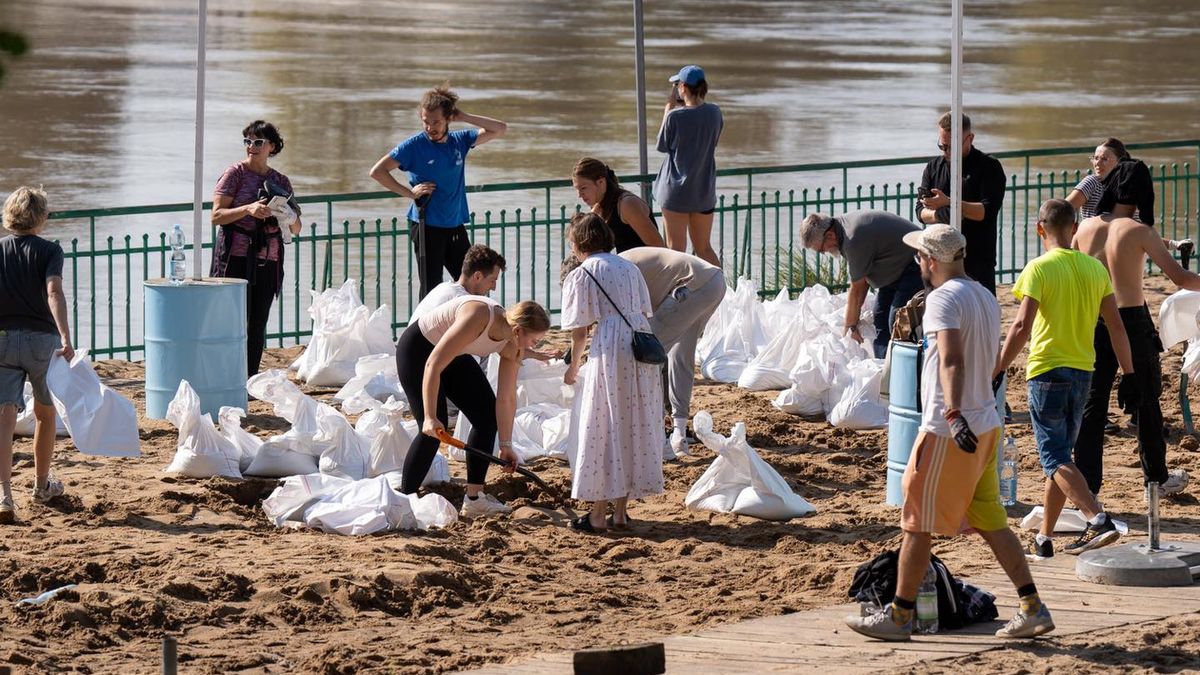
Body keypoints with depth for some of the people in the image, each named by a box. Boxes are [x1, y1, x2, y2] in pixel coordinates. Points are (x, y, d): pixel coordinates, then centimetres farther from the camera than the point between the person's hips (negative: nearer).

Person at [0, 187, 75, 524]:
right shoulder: (49, 250, -2)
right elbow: (53, 291, -18)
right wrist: (65, 337, -27)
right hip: (41, 338, -1)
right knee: (45, 411, 22)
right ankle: (42, 484, 37)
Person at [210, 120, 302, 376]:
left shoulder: (280, 181, 12)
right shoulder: (235, 174, -1)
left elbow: (296, 230, 14)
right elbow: (216, 215, -9)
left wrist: (290, 216, -10)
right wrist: (248, 210, -23)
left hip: (267, 262, 4)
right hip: (236, 258, -4)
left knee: (257, 328, 5)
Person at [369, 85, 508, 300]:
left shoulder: (459, 141, 5)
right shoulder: (414, 145, -7)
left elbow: (500, 129, 9)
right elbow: (377, 172, -10)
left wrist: (464, 117, 0)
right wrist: (410, 193, -12)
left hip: (455, 226, 5)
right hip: (427, 226, -5)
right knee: (431, 289, -5)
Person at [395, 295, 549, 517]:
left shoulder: (511, 346, -14)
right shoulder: (478, 318, -37)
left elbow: (506, 399, -4)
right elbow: (433, 365, -36)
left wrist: (505, 445, -2)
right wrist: (430, 417, -39)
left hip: (454, 354, 8)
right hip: (417, 349, -8)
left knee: (487, 416, -1)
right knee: (433, 430, -15)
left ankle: (474, 498, 5)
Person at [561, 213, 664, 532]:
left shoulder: (580, 275, 1)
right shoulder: (629, 267, 18)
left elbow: (579, 331, -1)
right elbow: (644, 313, 15)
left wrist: (574, 366, 15)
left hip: (610, 350, -6)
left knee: (603, 429, 0)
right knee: (635, 427, 12)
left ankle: (598, 514, 1)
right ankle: (621, 509, 16)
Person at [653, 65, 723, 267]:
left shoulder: (675, 116, -18)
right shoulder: (714, 113, -4)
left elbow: (663, 145, -3)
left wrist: (668, 108, 0)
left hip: (677, 190, -5)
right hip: (705, 190, 5)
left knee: (676, 249, 3)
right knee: (704, 248, 16)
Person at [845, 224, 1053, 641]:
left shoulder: (944, 298, -14)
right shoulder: (986, 297, 13)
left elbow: (951, 360, -28)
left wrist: (954, 415, -39)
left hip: (949, 432, -9)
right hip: (986, 426, 9)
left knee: (916, 523, 1)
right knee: (990, 521, 11)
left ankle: (899, 616, 7)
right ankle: (1033, 609, 5)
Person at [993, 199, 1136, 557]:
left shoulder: (1039, 269, -11)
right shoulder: (1096, 268, 6)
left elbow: (1022, 327, -18)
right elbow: (1116, 326, 7)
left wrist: (995, 372, -14)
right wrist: (1129, 375, 14)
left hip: (1047, 370, -6)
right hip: (1083, 371, 6)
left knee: (1055, 459, -6)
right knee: (1060, 456, 15)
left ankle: (1099, 521, -25)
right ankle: (1044, 538, 18)